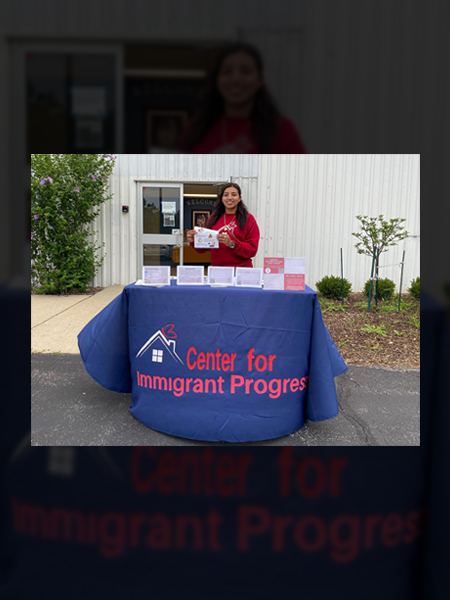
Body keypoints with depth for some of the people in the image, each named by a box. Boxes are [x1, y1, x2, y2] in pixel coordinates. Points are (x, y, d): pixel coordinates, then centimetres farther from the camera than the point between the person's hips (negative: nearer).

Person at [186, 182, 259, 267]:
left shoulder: (248, 219, 1)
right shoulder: (213, 218, 10)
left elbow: (252, 249, -7)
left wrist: (232, 244, -21)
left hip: (240, 271, -3)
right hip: (217, 269, 3)